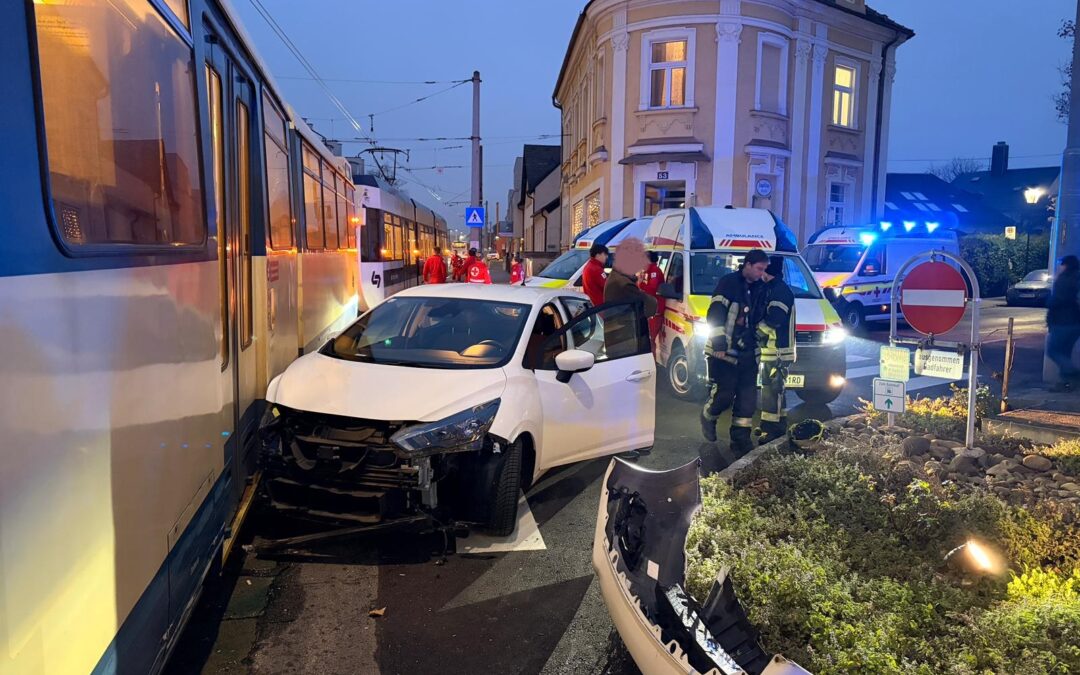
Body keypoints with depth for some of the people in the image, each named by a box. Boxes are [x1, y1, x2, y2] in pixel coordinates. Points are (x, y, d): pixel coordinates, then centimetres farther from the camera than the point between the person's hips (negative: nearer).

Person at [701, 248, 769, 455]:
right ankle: (708, 417, 25)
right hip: (724, 351, -7)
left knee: (748, 397, 4)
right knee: (724, 394, -5)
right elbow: (714, 316, -15)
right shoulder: (728, 283, -10)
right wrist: (719, 345, -20)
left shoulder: (758, 288, 11)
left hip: (747, 352, 7)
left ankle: (740, 439, 12)